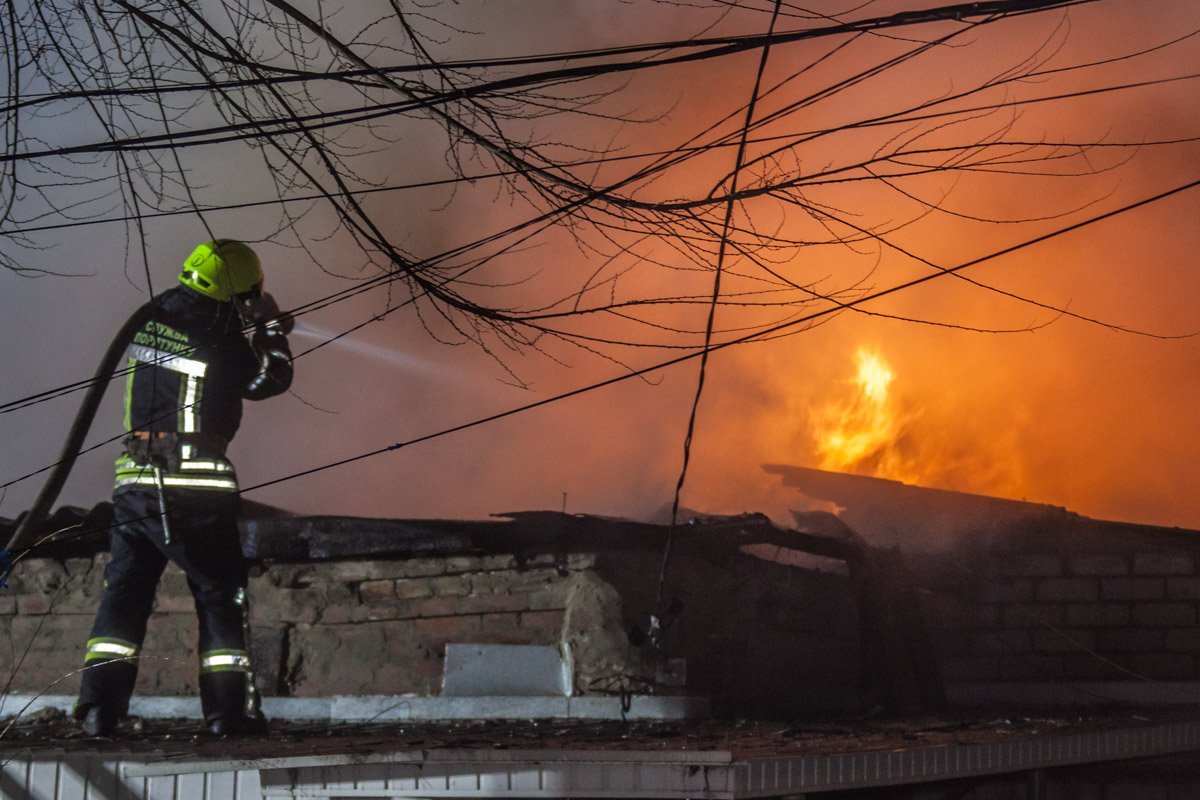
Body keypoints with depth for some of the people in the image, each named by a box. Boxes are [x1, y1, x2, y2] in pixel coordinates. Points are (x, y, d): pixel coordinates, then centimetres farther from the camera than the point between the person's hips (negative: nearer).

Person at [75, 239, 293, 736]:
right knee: (220, 594, 6)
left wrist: (250, 328, 28)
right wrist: (270, 327, 18)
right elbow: (271, 379, 6)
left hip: (136, 479, 5)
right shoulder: (218, 340, -11)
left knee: (124, 589, 9)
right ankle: (229, 710, 6)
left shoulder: (150, 319, 7)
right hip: (196, 482, -5)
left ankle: (99, 708, 3)